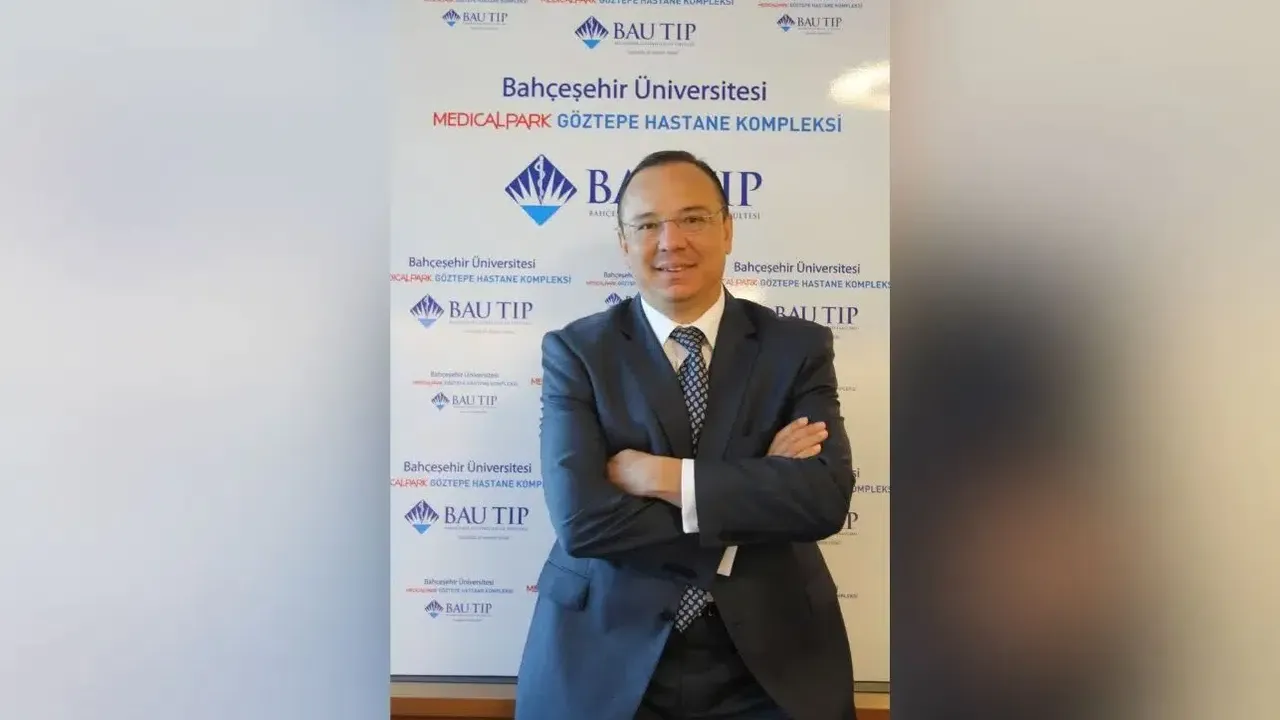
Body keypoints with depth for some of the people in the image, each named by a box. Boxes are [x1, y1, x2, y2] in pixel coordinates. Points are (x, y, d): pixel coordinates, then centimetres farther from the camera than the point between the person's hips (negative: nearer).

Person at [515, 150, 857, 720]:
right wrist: (759, 485, -16)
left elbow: (826, 496, -16)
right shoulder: (575, 351, -6)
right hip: (605, 660, -1)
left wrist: (661, 477, -19)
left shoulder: (798, 347, -2)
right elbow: (581, 521, -18)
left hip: (767, 664, 1)